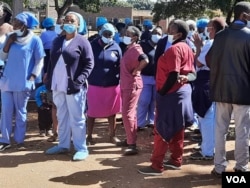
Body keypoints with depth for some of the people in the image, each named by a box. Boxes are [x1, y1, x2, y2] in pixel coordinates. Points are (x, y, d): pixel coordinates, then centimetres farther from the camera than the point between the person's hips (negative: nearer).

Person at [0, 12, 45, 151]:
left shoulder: (34, 40, -4)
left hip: (23, 83, -4)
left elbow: (39, 61, -2)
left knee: (20, 112, 6)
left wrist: (32, 77, -10)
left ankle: (20, 140, 14)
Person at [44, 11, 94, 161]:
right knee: (62, 117, 15)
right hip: (58, 86, 6)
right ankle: (63, 144, 27)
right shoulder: (57, 41, 14)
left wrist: (79, 80, -19)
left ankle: (81, 148, 8)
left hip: (74, 87, -6)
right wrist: (49, 79, 7)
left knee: (77, 119, 0)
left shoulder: (82, 42, -4)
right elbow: (52, 61, 16)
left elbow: (89, 64, -9)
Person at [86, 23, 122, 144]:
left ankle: (112, 135, 26)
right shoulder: (92, 45, -3)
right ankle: (89, 136, 22)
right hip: (94, 84, -1)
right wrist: (85, 80, -4)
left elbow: (120, 66, 3)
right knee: (92, 111, 8)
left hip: (112, 85, 1)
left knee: (111, 111, 12)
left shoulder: (116, 47, -1)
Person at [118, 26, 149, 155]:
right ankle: (129, 139, 29)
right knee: (129, 113, 17)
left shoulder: (135, 49, -16)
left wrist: (135, 71, -22)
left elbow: (145, 61, -35)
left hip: (132, 85, -10)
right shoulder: (128, 49, 12)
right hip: (125, 85, 10)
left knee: (127, 114, -11)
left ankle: (132, 145, -7)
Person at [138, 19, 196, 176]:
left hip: (171, 93, -10)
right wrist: (186, 78, -1)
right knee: (177, 129, 14)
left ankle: (157, 166, 0)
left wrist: (161, 92, -15)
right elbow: (193, 73, 13)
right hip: (183, 91, 10)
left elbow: (173, 75, -22)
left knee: (162, 130, -4)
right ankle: (176, 160, 22)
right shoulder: (187, 48, 13)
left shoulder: (174, 49, -17)